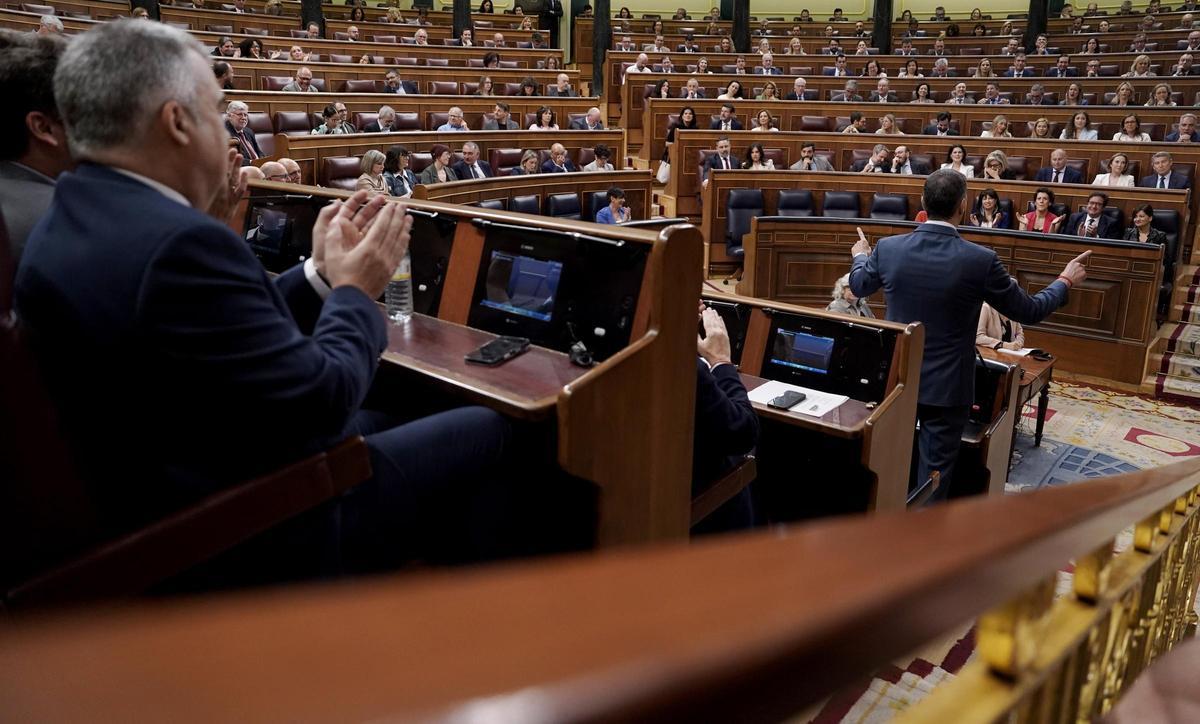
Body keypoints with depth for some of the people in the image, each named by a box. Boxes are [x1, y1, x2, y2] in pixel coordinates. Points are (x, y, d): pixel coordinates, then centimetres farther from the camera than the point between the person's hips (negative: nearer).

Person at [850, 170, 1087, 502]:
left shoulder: (888, 248, -11)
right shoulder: (980, 260, -18)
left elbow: (859, 286, 11)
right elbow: (1029, 311, -5)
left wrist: (860, 256, 33)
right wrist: (1065, 280, 15)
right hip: (946, 386, -4)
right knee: (934, 472, 8)